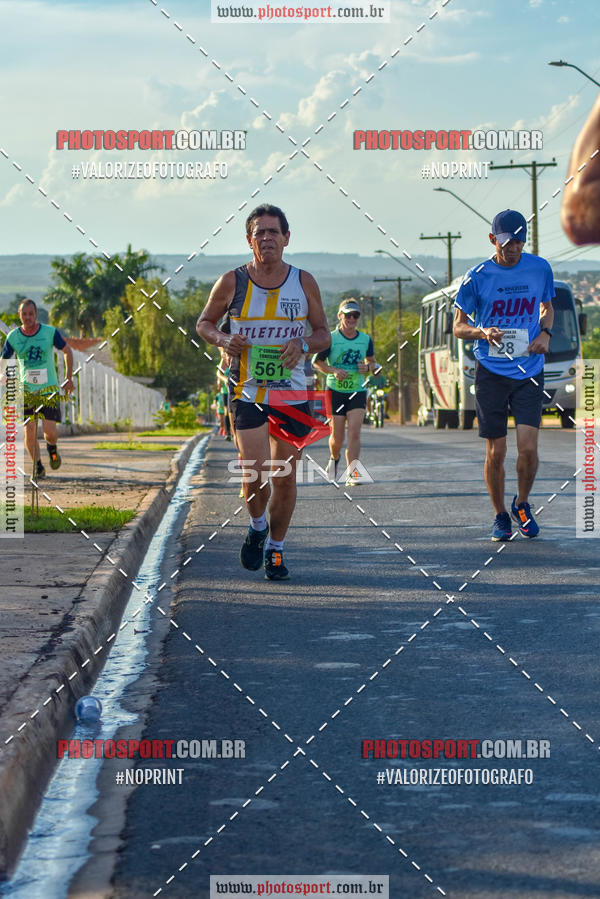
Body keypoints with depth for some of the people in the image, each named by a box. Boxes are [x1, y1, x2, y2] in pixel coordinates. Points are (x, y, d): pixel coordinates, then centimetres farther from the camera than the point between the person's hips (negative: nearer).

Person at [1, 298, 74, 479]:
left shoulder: (50, 332, -6)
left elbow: (67, 351, 9)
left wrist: (69, 378, 9)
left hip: (49, 388, -1)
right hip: (26, 389, 1)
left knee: (50, 431, -12)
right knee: (29, 431, -5)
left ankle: (52, 448, 24)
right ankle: (38, 466, 16)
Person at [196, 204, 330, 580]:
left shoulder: (304, 282, 1)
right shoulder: (232, 282, -3)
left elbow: (324, 333, 9)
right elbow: (204, 323, 10)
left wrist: (302, 344, -13)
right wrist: (223, 339, -12)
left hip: (293, 393, 2)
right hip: (247, 391, -2)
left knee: (285, 475, 5)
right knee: (255, 472, -14)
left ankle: (275, 549, 23)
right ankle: (257, 527, 17)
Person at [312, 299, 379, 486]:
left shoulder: (366, 340, 5)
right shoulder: (331, 338, -5)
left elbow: (372, 362, 18)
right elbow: (316, 361, 0)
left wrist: (368, 367, -7)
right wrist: (334, 371, -17)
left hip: (358, 391, 2)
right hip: (336, 391, -2)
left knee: (354, 432, -13)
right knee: (337, 436, 2)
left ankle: (352, 474, -15)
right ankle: (334, 458, 36)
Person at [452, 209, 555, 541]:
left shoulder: (540, 268, 2)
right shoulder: (477, 277, -4)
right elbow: (458, 326, 3)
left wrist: (545, 333, -1)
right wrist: (482, 332, -19)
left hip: (530, 373, 1)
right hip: (491, 373, -1)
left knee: (528, 448, -9)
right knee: (496, 452, 2)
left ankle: (521, 505, 18)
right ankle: (500, 516, 21)